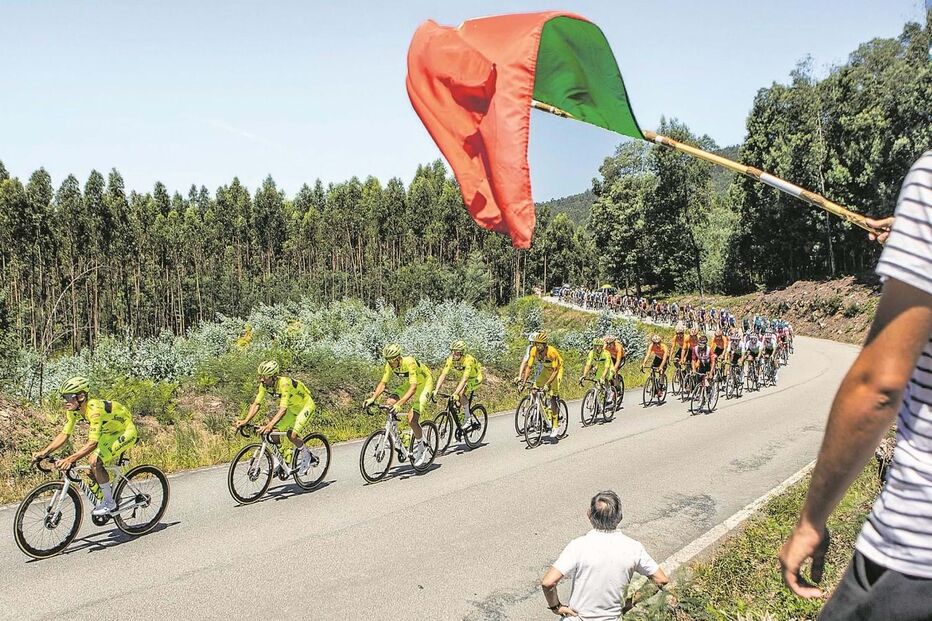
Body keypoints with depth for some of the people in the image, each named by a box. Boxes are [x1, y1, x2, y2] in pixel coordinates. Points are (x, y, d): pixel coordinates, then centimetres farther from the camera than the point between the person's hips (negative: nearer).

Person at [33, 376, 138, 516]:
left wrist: (70, 459, -49)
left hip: (126, 433, -9)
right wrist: (44, 452, -18)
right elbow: (64, 434, -6)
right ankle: (103, 499, 23)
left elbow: (93, 443, -40)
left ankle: (110, 503, -7)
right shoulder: (73, 409, -9)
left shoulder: (94, 409, -34)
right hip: (110, 432, 9)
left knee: (95, 462, -21)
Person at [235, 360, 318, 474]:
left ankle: (306, 457, 4)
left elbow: (283, 409, -42)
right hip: (292, 407, 8)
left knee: (291, 435, -23)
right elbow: (256, 404, -14)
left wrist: (270, 425, -54)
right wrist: (245, 421, -28)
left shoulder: (284, 383, -35)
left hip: (305, 406, -8)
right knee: (273, 431, -7)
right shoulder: (264, 384, -14)